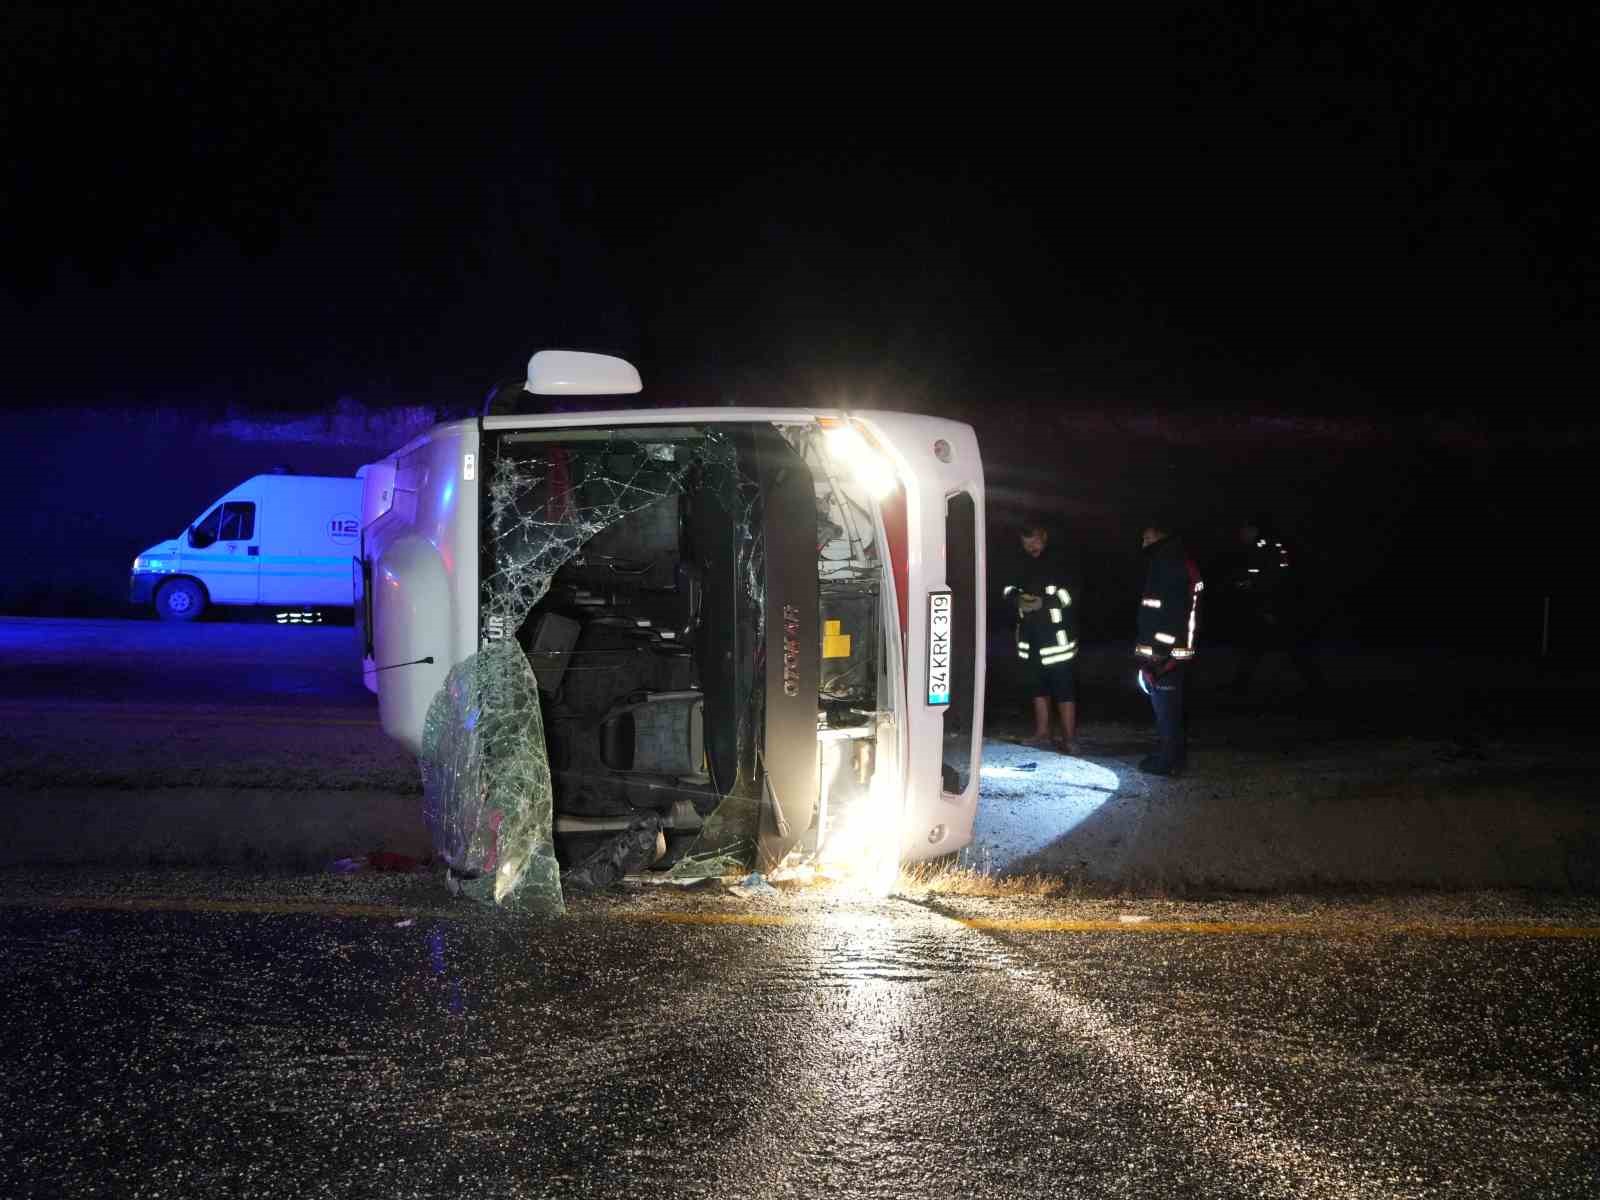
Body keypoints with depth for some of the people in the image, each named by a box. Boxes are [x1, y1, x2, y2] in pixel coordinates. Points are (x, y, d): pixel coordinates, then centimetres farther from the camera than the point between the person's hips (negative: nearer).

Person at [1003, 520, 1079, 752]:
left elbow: (1069, 595, -14)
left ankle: (1069, 740, -5)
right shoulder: (1023, 563, 14)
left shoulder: (1060, 561, -8)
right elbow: (1010, 588, 20)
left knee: (1063, 687, -7)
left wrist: (1044, 602, -23)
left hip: (1056, 633, -7)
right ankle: (1042, 734, 24)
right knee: (1038, 684, 14)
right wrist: (1018, 599, -2)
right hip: (1031, 634, 7)